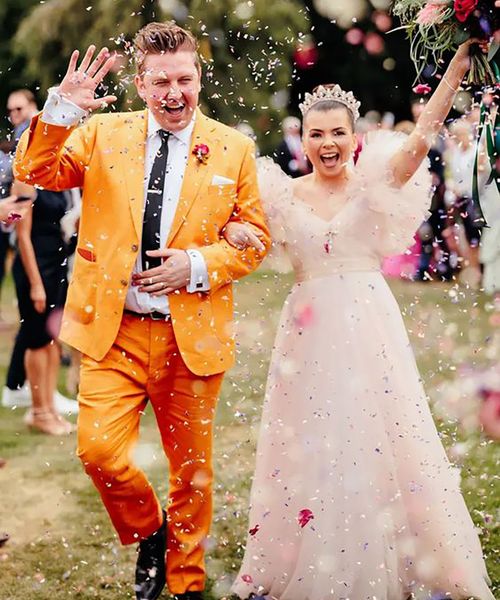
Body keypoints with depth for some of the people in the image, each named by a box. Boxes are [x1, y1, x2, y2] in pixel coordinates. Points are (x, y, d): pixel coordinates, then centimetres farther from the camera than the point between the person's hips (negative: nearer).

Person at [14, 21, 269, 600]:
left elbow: (255, 238, 4)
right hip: (114, 331, 0)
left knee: (192, 469, 10)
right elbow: (35, 171, -6)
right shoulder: (103, 133, 4)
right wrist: (62, 109, -21)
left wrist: (197, 265, -13)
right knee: (98, 451, -12)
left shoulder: (233, 148, 2)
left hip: (192, 335, 0)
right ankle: (148, 534, 19)